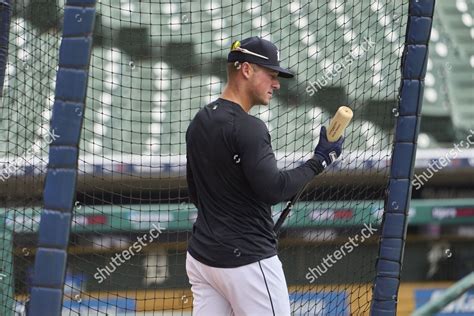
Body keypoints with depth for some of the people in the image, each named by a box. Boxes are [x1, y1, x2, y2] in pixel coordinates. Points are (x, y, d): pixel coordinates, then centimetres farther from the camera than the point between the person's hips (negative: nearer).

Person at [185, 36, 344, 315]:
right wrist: (320, 161, -11)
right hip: (247, 261, -8)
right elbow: (274, 190, -22)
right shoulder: (248, 128, -16)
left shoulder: (199, 122, 12)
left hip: (201, 256, 8)